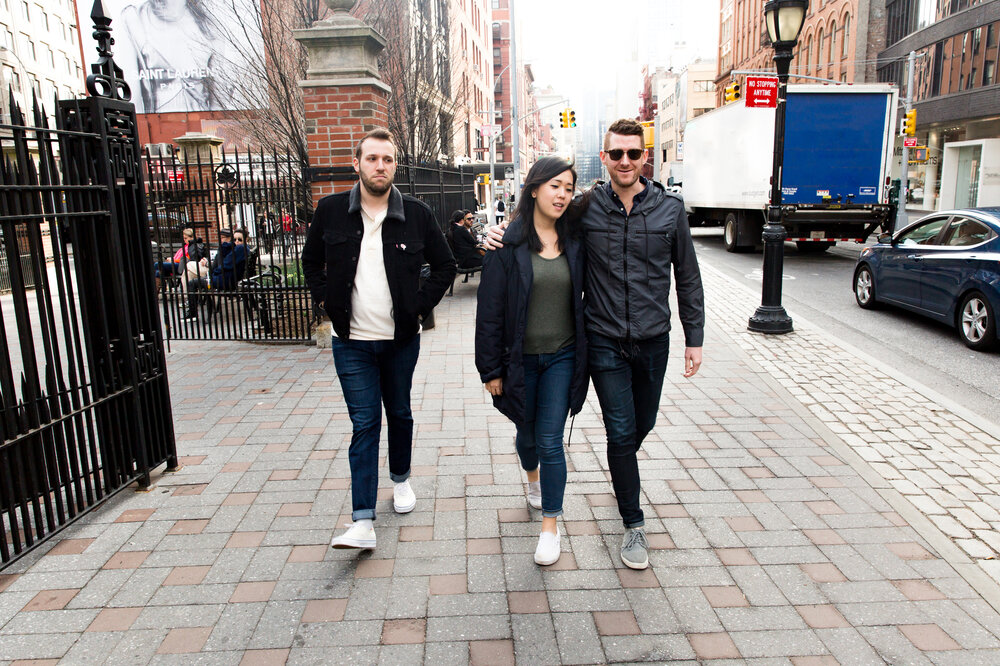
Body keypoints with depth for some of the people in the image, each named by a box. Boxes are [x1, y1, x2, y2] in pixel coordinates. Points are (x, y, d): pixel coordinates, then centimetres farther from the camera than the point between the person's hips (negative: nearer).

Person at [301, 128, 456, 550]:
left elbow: (445, 266, 6)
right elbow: (311, 262, 14)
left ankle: (400, 479, 41)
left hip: (401, 339, 1)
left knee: (399, 413, 16)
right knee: (364, 424, -3)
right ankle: (363, 522, -1)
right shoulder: (330, 211, -1)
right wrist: (327, 301, 2)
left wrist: (421, 304, -4)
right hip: (352, 342, -1)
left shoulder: (416, 214, -4)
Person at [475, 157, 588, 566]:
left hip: (561, 357, 1)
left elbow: (582, 299, 8)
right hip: (520, 358, -1)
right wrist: (491, 369, -9)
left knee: (551, 441, 0)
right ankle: (532, 476, 51)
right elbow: (490, 310, -8)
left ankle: (550, 526, 13)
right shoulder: (508, 244, -9)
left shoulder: (574, 241, 1)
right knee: (527, 432, 18)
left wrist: (583, 356, 4)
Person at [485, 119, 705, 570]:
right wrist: (502, 238, -12)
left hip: (653, 341, 2)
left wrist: (695, 338, 4)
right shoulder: (586, 208, -5)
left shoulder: (670, 208, -2)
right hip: (605, 342, -2)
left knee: (643, 425, 19)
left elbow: (688, 278, 4)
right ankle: (633, 525, 15)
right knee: (621, 432, -2)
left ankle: (623, 468, 53)